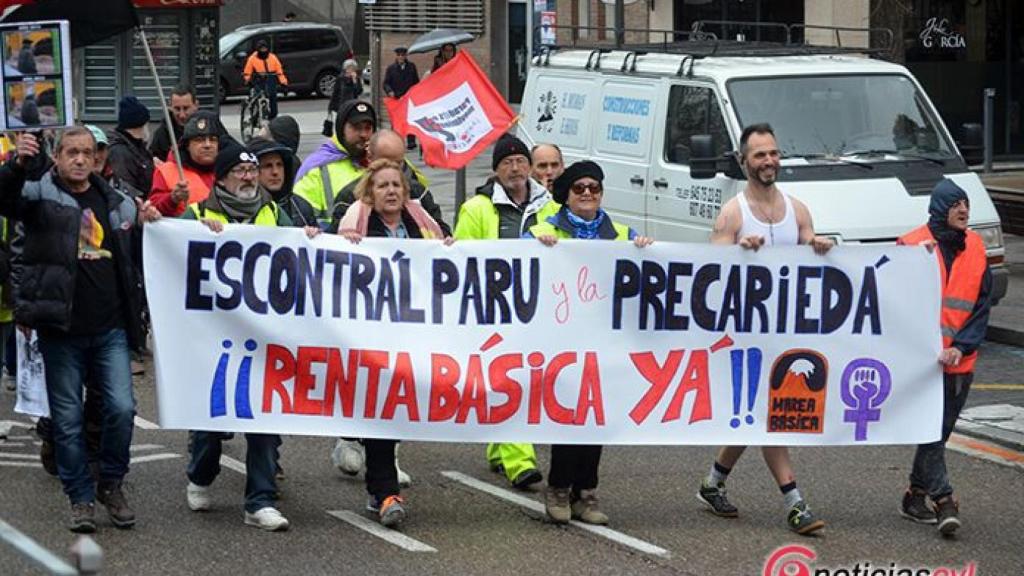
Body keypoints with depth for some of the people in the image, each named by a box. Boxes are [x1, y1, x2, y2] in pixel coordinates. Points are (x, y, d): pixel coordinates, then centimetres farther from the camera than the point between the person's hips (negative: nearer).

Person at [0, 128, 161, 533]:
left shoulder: (116, 203, 11)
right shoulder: (40, 196, -1)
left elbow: (138, 257, 23)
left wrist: (145, 225, 1)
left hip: (110, 329, 2)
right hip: (62, 331, -2)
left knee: (122, 407, -6)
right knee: (67, 419, 3)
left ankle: (111, 485, 14)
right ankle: (81, 498, 15)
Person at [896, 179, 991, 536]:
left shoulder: (975, 247, 8)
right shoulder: (913, 244, -5)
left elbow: (983, 305, 5)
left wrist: (961, 347, -6)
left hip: (959, 360, 5)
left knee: (940, 429, 11)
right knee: (931, 429, -11)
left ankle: (916, 496, 23)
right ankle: (944, 501, -13)